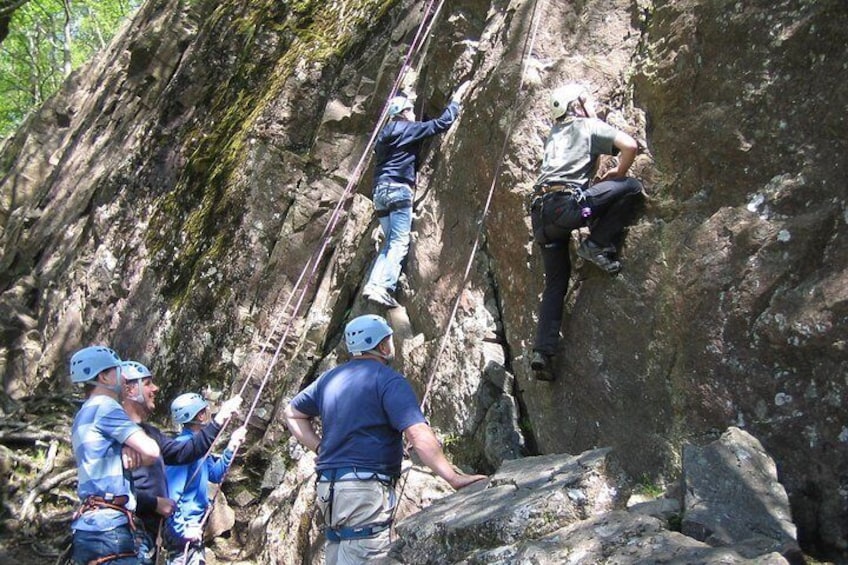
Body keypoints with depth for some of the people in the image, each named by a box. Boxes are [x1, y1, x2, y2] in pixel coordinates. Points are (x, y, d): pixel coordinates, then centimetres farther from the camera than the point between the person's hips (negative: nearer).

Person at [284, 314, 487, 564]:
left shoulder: (330, 378, 15)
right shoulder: (389, 380, -8)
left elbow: (292, 414, 26)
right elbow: (418, 434, -20)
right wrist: (453, 477, -20)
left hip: (328, 488, 8)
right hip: (366, 489, -8)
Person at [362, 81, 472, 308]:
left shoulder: (383, 135, 25)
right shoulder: (408, 128, 3)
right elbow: (442, 123, 3)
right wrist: (456, 99, 14)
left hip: (380, 191, 8)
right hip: (398, 190, -8)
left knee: (390, 242, 9)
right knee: (399, 242, -13)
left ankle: (373, 283, -6)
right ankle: (384, 287, -27)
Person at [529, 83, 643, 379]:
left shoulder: (554, 132, 30)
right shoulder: (590, 126, 12)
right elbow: (630, 146, -1)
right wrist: (618, 173, 15)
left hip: (540, 211, 7)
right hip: (567, 204, -7)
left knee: (556, 282, 14)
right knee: (631, 187, 4)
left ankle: (542, 351, 4)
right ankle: (597, 244, -1)